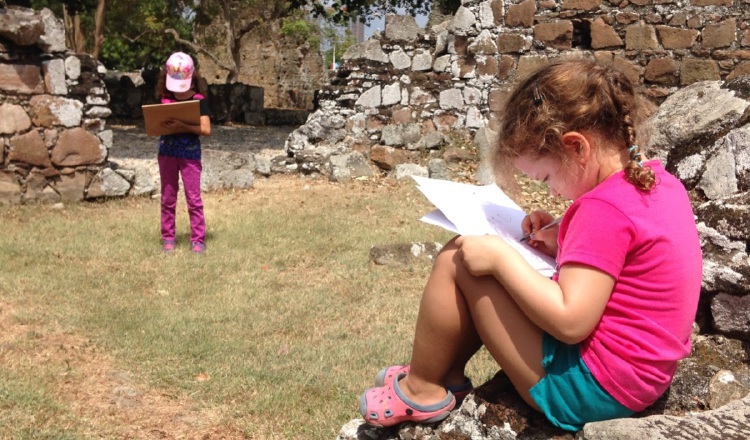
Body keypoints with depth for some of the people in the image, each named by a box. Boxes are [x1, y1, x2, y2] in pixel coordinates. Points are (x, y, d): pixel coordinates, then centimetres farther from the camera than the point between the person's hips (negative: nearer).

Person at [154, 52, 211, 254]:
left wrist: (183, 126, -23)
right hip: (167, 152, 3)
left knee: (193, 198, -1)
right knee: (168, 197, 9)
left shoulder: (199, 100, -5)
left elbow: (206, 130, -12)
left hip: (190, 153, -3)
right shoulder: (163, 98, 5)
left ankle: (198, 239, 5)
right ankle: (168, 237, 17)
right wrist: (163, 124, -14)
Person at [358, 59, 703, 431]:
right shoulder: (660, 181, 4)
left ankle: (422, 390, 9)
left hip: (589, 388, -10)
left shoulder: (605, 207, -24)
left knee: (457, 261, -8)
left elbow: (569, 322, -27)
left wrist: (501, 257, -20)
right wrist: (563, 242, 4)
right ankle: (446, 371, 23)